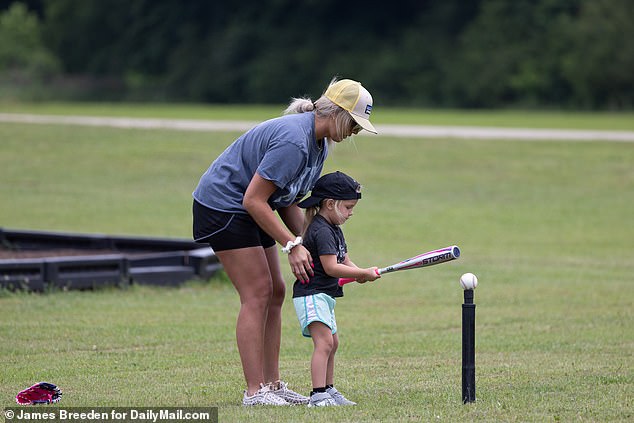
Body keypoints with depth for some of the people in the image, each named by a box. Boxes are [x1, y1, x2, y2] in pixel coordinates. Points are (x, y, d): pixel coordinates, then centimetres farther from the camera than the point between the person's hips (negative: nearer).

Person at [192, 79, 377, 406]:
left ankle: (271, 384, 12)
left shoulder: (319, 143, 4)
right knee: (257, 293, -13)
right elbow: (253, 199, -27)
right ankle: (255, 391, -12)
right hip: (222, 205, -10)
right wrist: (292, 245, -24)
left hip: (249, 212, 10)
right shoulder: (293, 141, -28)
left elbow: (287, 201, 10)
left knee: (275, 292, 8)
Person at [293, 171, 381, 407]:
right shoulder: (321, 231, -17)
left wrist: (359, 273, -4)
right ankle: (318, 395, -26)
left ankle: (328, 391, 28)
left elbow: (344, 261, 17)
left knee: (332, 344, 18)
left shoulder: (334, 229, 17)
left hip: (324, 296, 11)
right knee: (324, 342, -20)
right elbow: (331, 267, -23)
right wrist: (363, 273, -17)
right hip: (311, 295, -11)